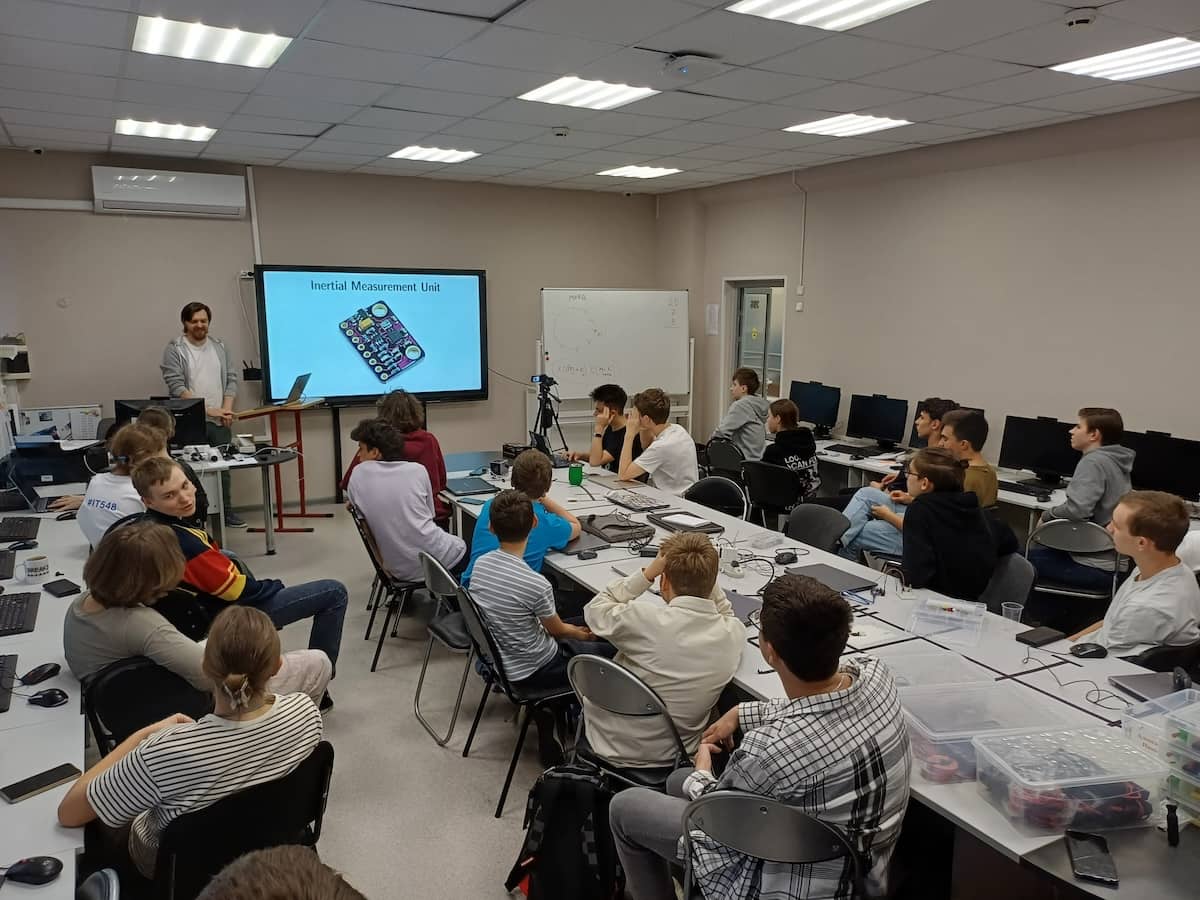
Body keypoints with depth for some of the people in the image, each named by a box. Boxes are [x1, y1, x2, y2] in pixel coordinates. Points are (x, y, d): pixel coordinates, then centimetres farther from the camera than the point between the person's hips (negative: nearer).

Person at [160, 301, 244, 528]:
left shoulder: (219, 347, 10)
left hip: (219, 422, 4)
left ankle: (226, 512, 22)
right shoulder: (175, 350, -4)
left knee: (223, 466, 11)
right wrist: (207, 409, -18)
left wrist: (226, 409, -4)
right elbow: (177, 387, -12)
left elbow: (231, 379, 9)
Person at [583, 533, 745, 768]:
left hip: (613, 749, -3)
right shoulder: (734, 633, -17)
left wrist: (648, 572, -10)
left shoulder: (643, 619, -28)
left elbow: (595, 609, -7)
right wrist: (704, 572, -4)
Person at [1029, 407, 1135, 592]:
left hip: (1095, 567, -10)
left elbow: (1077, 509, -30)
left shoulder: (1093, 461, -18)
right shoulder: (1114, 460, 11)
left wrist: (1047, 515, -11)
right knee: (1038, 551, 22)